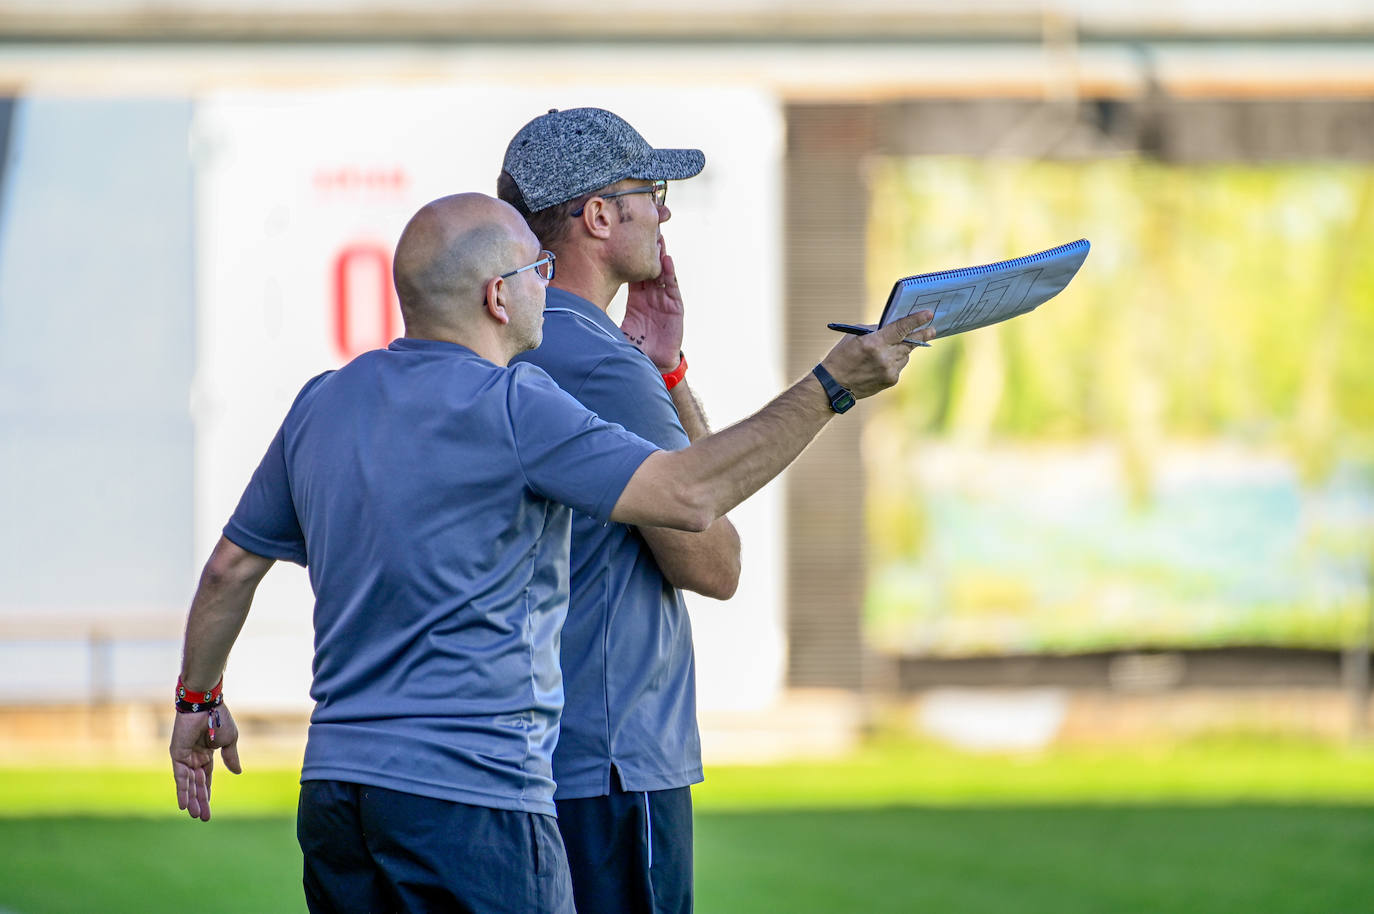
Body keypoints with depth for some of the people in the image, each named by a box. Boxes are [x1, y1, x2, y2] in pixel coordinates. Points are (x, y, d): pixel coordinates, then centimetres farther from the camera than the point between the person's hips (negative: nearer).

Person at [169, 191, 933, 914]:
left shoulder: (322, 405, 12)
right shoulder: (510, 406, -12)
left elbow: (231, 566, 20)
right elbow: (690, 494, -14)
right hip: (469, 796, -8)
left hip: (333, 787, 8)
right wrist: (834, 385, -7)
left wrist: (198, 699, 35)